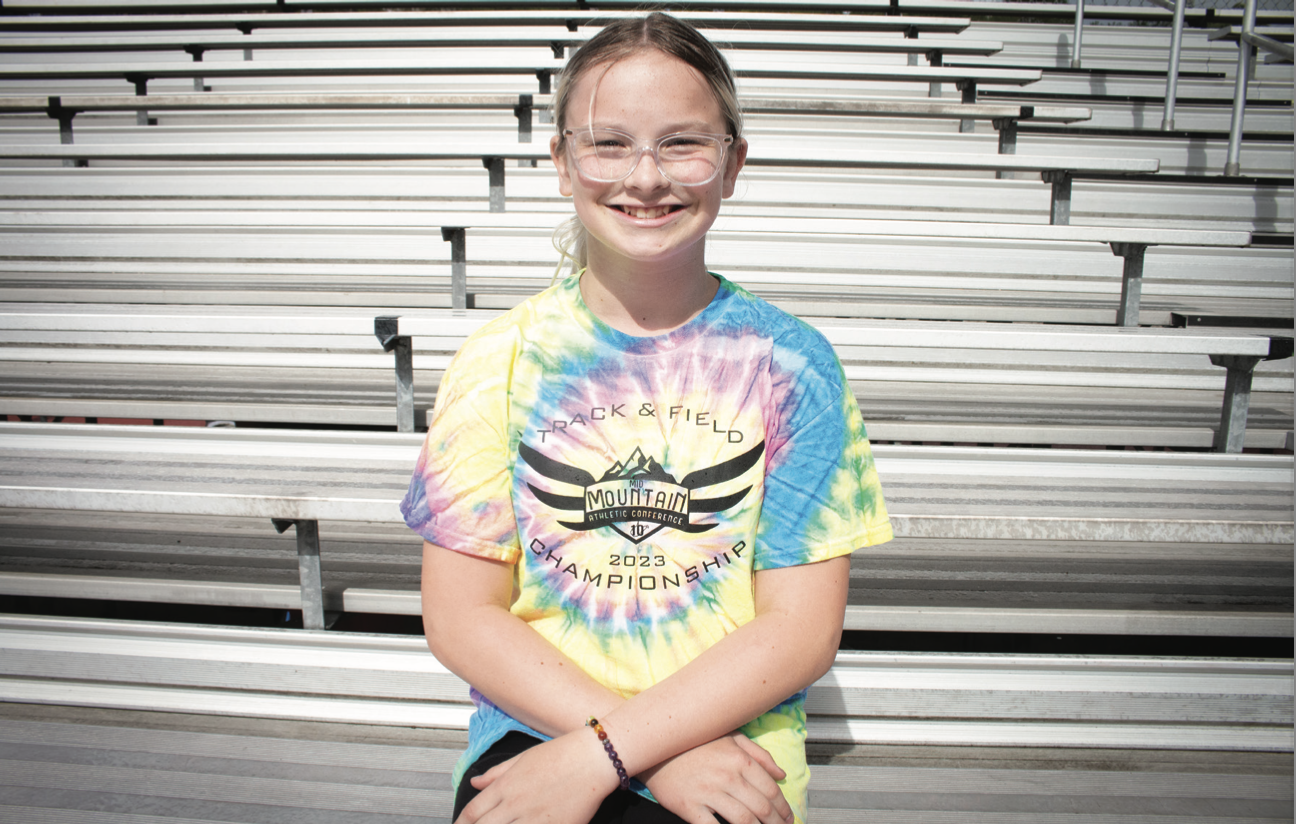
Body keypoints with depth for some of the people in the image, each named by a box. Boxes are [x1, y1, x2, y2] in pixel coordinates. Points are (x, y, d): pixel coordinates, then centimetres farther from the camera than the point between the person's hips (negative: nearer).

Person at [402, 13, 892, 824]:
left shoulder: (789, 363, -1)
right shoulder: (501, 359, 1)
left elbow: (802, 628, -4)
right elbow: (461, 616, -1)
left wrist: (599, 753, -14)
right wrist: (662, 755, -12)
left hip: (732, 748, 0)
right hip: (532, 725, 1)